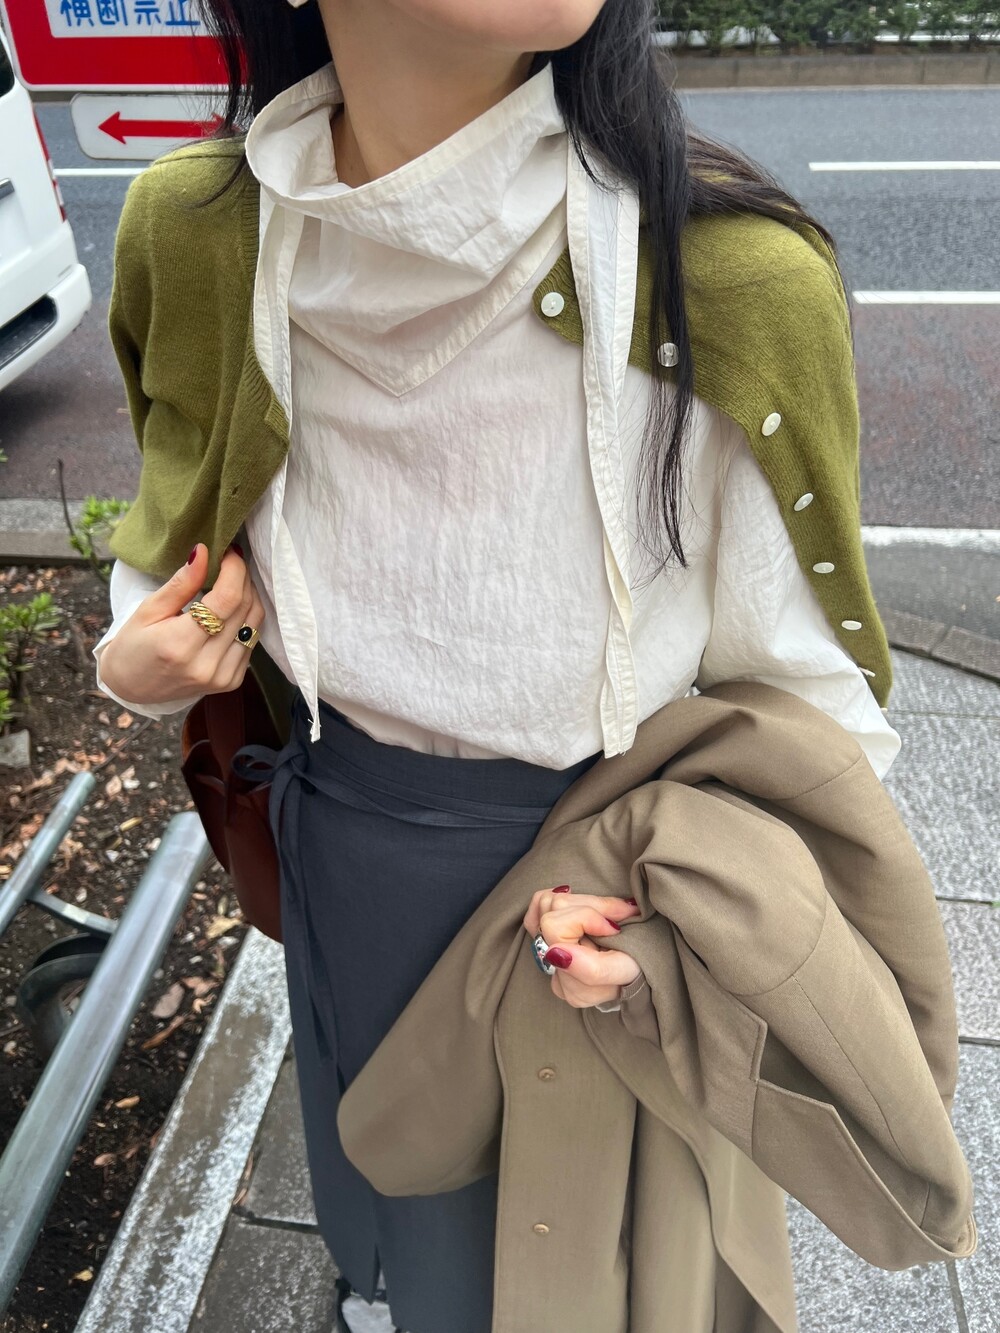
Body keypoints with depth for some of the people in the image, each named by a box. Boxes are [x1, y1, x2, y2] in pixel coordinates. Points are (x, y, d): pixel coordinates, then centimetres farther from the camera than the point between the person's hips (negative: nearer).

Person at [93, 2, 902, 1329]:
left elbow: (811, 696, -13)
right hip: (347, 857, 4)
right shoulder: (200, 237, -15)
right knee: (396, 1205, 33)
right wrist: (136, 662, -11)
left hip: (617, 862, -3)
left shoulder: (724, 271, -26)